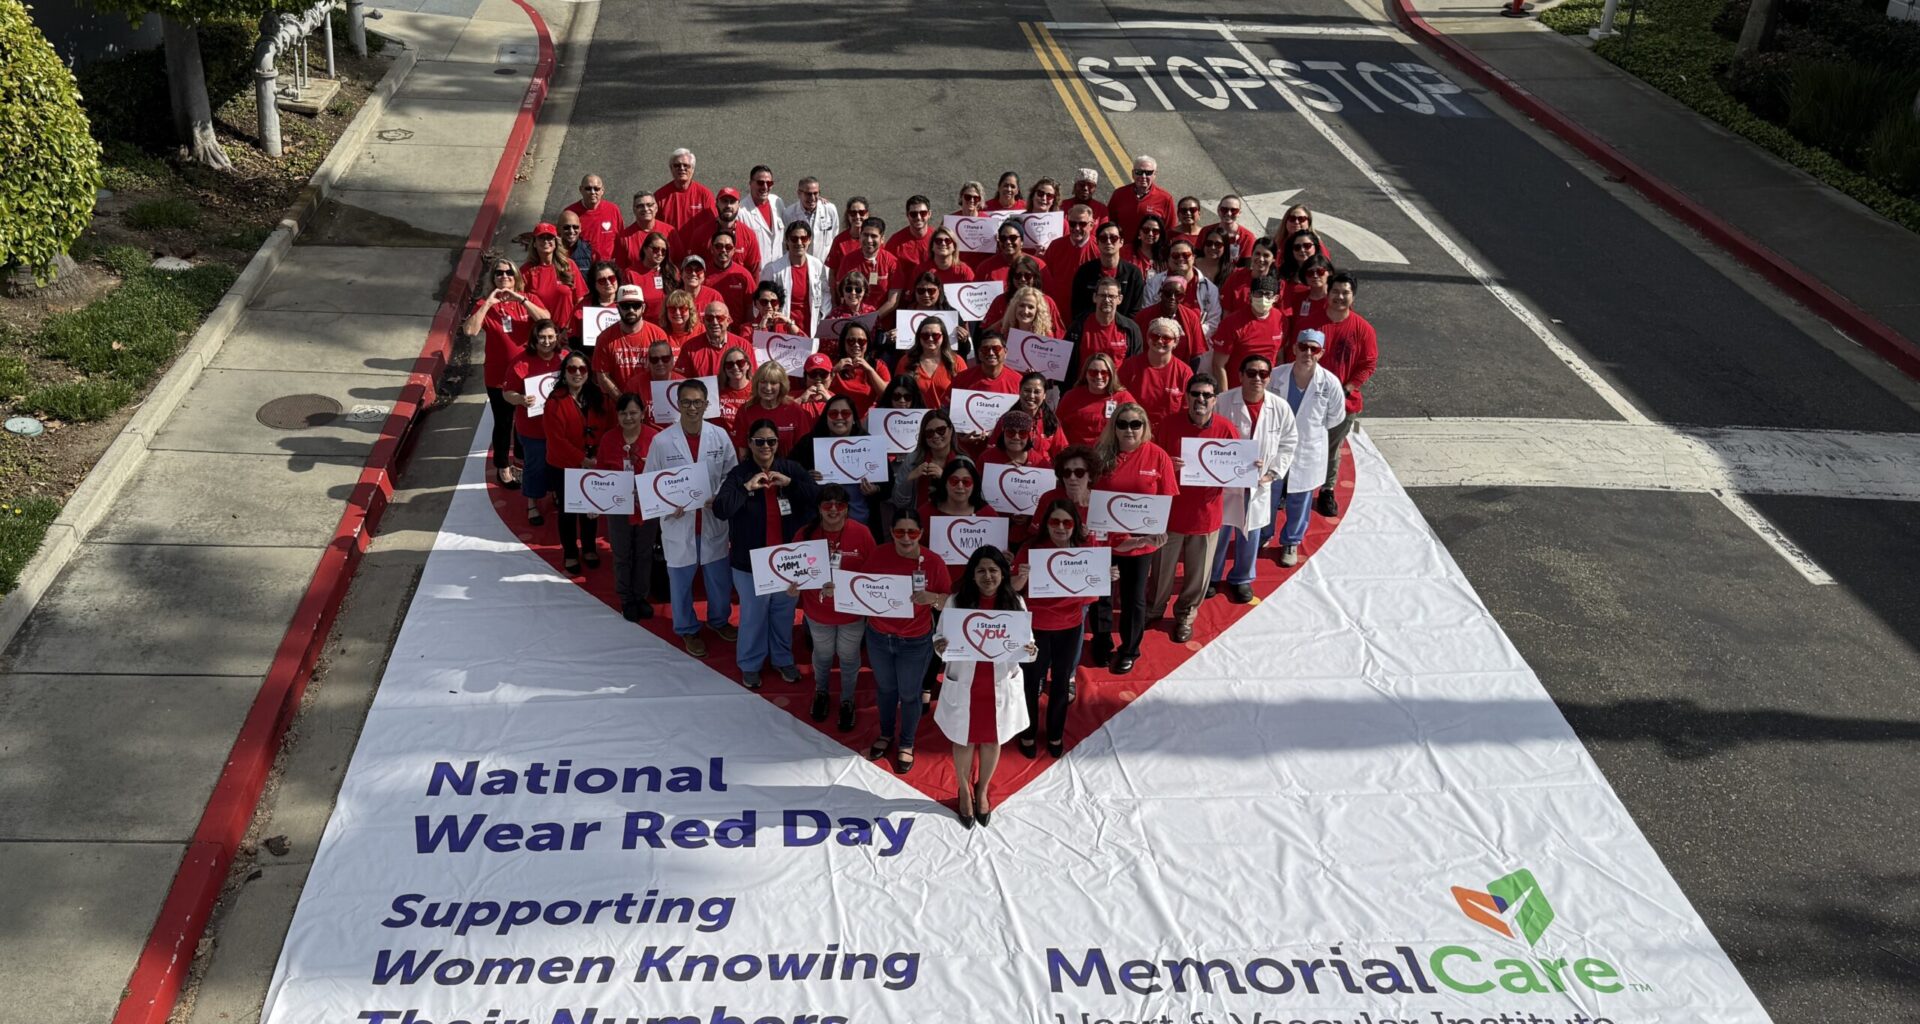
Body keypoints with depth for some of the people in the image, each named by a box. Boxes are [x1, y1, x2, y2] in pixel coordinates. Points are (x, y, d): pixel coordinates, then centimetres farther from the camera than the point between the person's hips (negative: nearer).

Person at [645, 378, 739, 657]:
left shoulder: (720, 436, -6)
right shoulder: (661, 441, -12)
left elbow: (733, 475, 2)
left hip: (713, 521, 2)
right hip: (678, 522, -2)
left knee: (720, 577, 16)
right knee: (681, 581, 13)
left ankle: (719, 620, 42)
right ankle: (687, 629, 34)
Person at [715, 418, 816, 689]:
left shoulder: (792, 468, -3)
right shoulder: (739, 473, -10)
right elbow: (720, 510, -21)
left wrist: (790, 483, -21)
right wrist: (747, 487, -30)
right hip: (750, 560, -2)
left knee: (784, 611, 18)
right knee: (753, 614, 11)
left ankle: (783, 658, 39)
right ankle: (750, 664, 31)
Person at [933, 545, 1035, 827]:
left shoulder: (1015, 603, -10)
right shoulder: (957, 602, -13)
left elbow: (1026, 644, -4)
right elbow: (942, 638, -7)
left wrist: (1031, 651, -27)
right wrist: (938, 648, -31)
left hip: (1000, 686, 1)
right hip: (964, 685, -1)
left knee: (992, 741, 20)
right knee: (964, 741, 17)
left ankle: (982, 791, 46)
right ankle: (964, 793, 43)